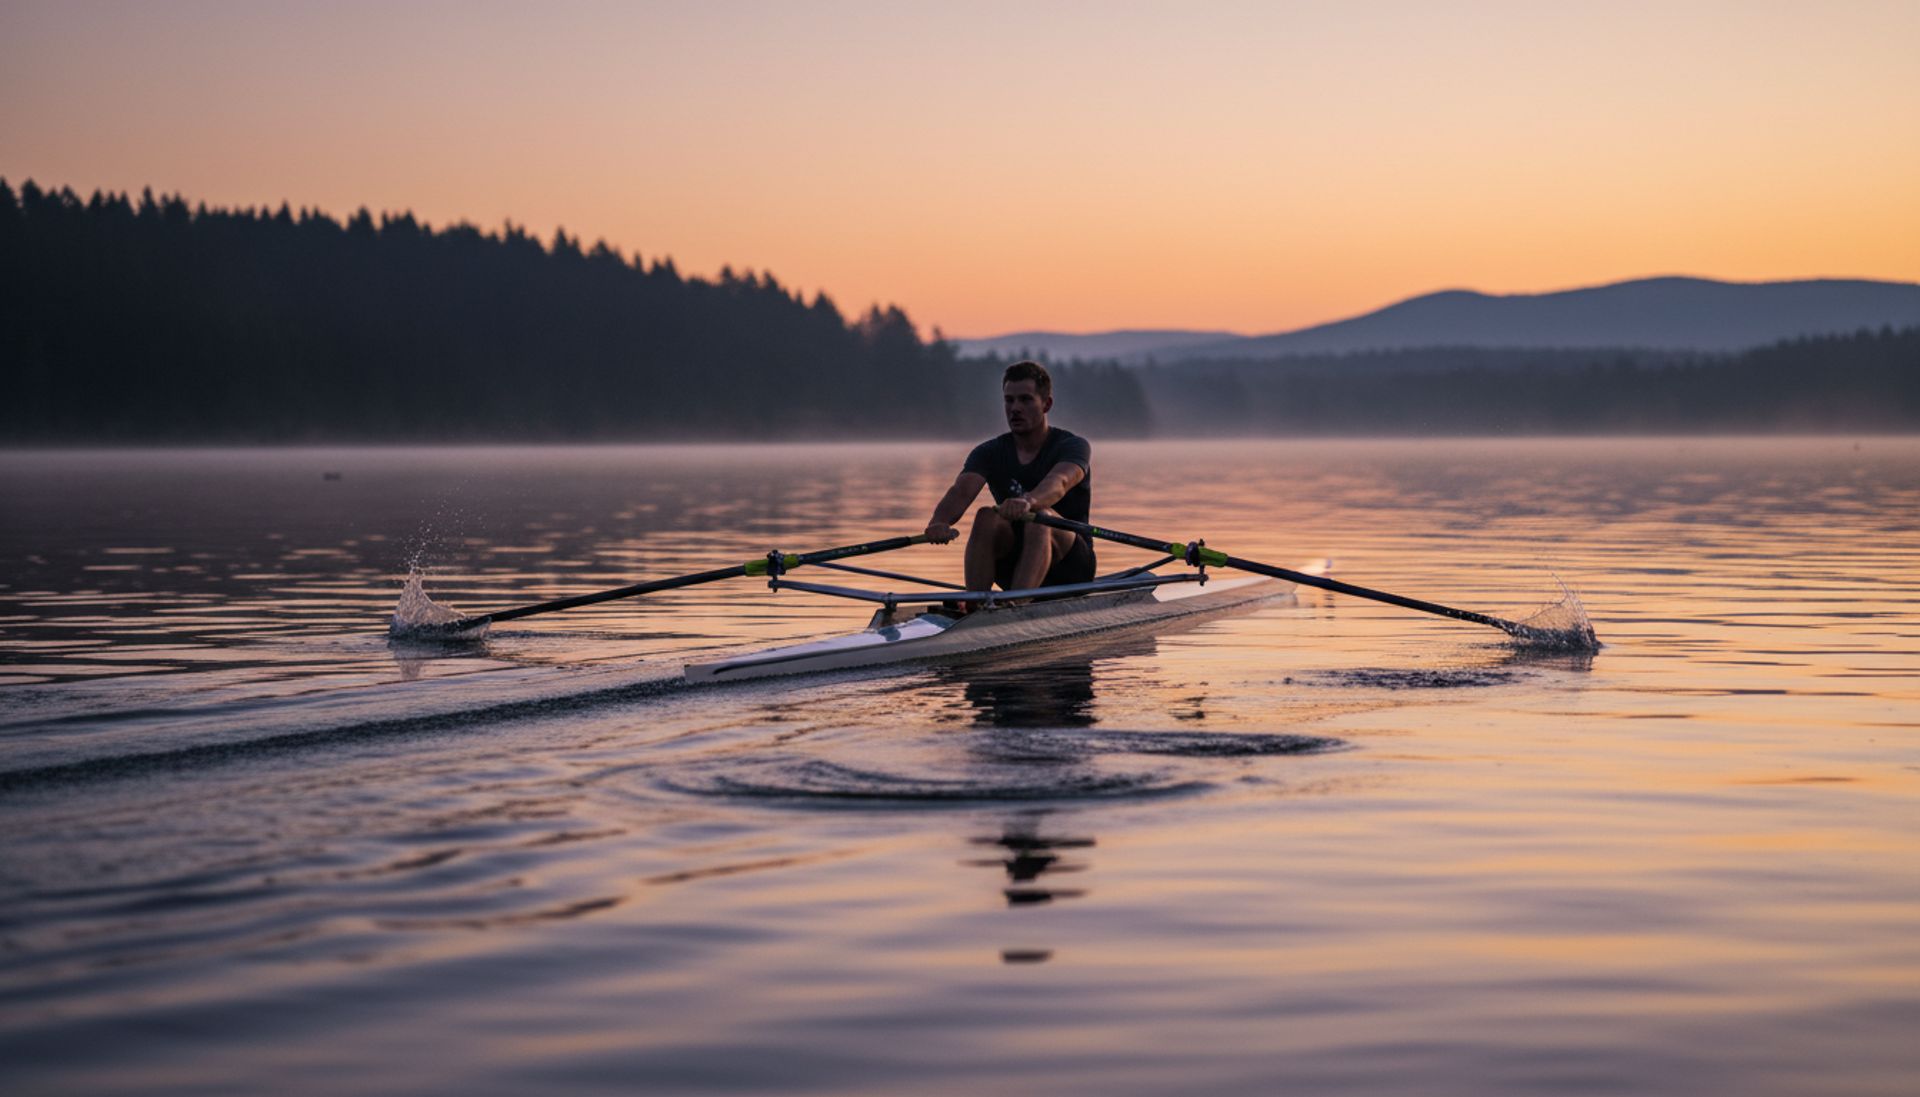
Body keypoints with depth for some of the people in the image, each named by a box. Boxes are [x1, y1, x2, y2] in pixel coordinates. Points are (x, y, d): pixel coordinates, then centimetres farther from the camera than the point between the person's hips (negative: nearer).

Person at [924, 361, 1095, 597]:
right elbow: (962, 491, -18)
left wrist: (1028, 502, -55)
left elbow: (1058, 483, -31)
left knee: (1039, 517, -34)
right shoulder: (989, 453, 3)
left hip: (1070, 569, -3)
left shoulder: (1073, 446, -7)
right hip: (1013, 569, 3)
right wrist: (940, 522, -42)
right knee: (986, 518, -26)